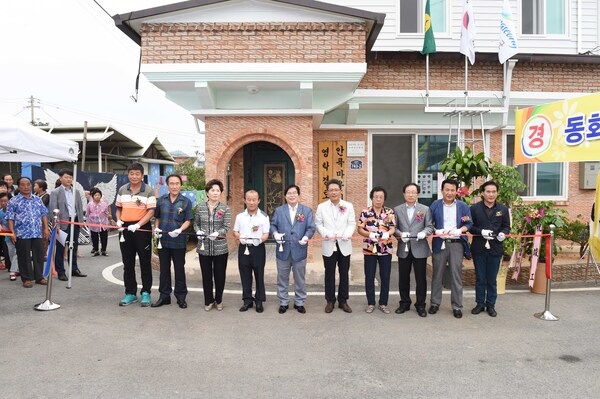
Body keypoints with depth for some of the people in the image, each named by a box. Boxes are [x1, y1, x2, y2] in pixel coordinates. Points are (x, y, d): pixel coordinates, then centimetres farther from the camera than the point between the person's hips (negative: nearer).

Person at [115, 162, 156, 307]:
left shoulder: (148, 191, -5)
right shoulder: (122, 190, 9)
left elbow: (151, 211, -11)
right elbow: (118, 208, 17)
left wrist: (137, 225, -21)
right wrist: (119, 220, -2)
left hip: (143, 229, -4)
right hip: (125, 229, 5)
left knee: (145, 262, 3)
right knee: (128, 263, 11)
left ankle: (146, 293, 12)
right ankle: (130, 293, 21)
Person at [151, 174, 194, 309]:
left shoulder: (186, 202, -2)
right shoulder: (161, 200, 6)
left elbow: (188, 220, -5)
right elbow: (157, 217, 13)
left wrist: (180, 230, -21)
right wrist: (156, 228, -5)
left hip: (179, 241, -2)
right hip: (163, 240, 3)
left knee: (179, 269, 7)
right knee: (164, 269, 12)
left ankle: (181, 297, 18)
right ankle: (164, 296, 23)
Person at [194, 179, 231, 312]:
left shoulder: (225, 208, -3)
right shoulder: (200, 208, 4)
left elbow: (226, 227, -8)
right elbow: (196, 223, 12)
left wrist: (217, 233, -27)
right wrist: (198, 232, -9)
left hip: (220, 248, -1)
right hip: (204, 247, 2)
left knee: (220, 275, 8)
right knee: (206, 275, 10)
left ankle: (218, 300, 27)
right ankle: (208, 301, 25)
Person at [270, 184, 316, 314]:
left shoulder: (307, 210, 4)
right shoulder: (279, 210, 7)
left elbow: (311, 227, -2)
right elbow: (273, 225, 6)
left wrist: (306, 237, -21)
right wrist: (275, 233, -15)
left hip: (299, 250, -1)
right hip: (283, 249, 1)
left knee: (300, 278, 10)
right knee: (282, 278, 9)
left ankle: (299, 302, 23)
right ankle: (283, 302, 22)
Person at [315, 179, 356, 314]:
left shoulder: (348, 206, 3)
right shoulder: (321, 207, 3)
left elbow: (352, 224, -2)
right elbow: (318, 224, -1)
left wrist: (345, 235, -20)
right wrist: (327, 234, -18)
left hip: (344, 245, 1)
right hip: (329, 246, 0)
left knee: (344, 274, 8)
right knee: (329, 274, 7)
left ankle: (343, 301, 20)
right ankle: (330, 301, 18)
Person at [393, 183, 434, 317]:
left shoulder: (425, 209, 5)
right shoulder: (397, 209, 8)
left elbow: (430, 226, 0)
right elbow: (394, 227, 4)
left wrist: (424, 233, -21)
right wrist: (400, 234, -15)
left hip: (420, 248, -1)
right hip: (403, 249, 1)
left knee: (421, 279, 4)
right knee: (403, 278, 9)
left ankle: (420, 305, 17)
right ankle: (405, 303, 24)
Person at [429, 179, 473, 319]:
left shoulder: (463, 206, 5)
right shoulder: (435, 205, 3)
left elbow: (469, 223, 5)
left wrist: (460, 230, -13)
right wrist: (436, 231, -17)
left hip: (457, 244, 0)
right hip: (439, 243, 0)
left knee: (456, 275, 3)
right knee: (437, 274, 8)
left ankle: (457, 306, 12)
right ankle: (435, 303, 20)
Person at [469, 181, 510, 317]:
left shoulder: (503, 209, 5)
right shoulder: (474, 208, -1)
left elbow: (507, 226, 8)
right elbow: (469, 226, -1)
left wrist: (503, 233, -14)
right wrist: (480, 232, -18)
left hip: (495, 248, 1)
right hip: (479, 248, -1)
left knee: (492, 279, 9)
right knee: (480, 279, 9)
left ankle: (491, 305, 21)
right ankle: (480, 304, 21)